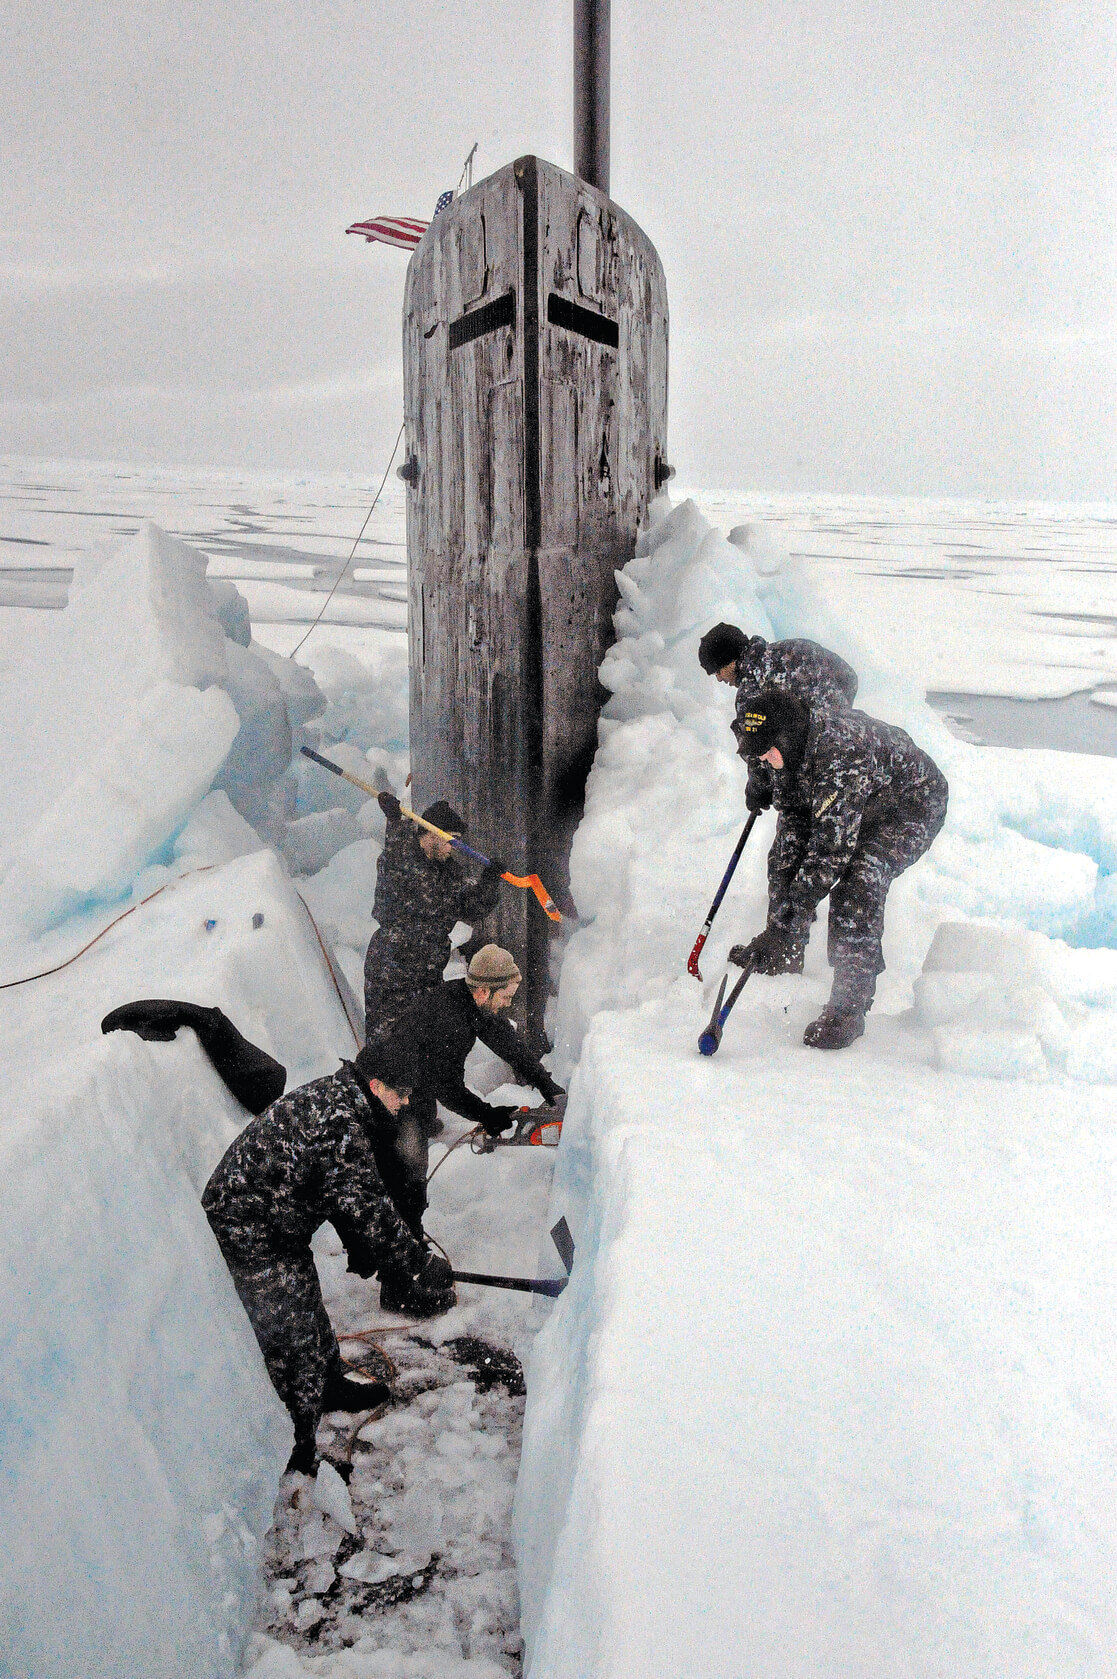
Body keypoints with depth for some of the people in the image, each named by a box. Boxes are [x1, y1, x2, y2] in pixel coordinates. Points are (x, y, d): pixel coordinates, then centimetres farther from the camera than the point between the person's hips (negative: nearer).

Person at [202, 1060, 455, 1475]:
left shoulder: (331, 1098, 3)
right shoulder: (339, 1121, -29)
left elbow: (345, 1192, 13)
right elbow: (365, 1208, -28)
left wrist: (359, 1248, 11)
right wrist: (420, 1266, -21)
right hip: (249, 1242, -10)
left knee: (310, 1315, 28)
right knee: (293, 1346, -1)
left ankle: (331, 1386, 50)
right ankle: (295, 1463, 13)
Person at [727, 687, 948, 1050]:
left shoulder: (843, 755, -40)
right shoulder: (789, 748, -13)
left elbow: (831, 847, -40)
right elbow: (792, 819, -9)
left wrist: (789, 921, -38)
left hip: (912, 807, -9)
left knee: (857, 881, -29)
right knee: (785, 855, 5)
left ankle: (849, 1009, -24)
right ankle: (784, 956, 25)